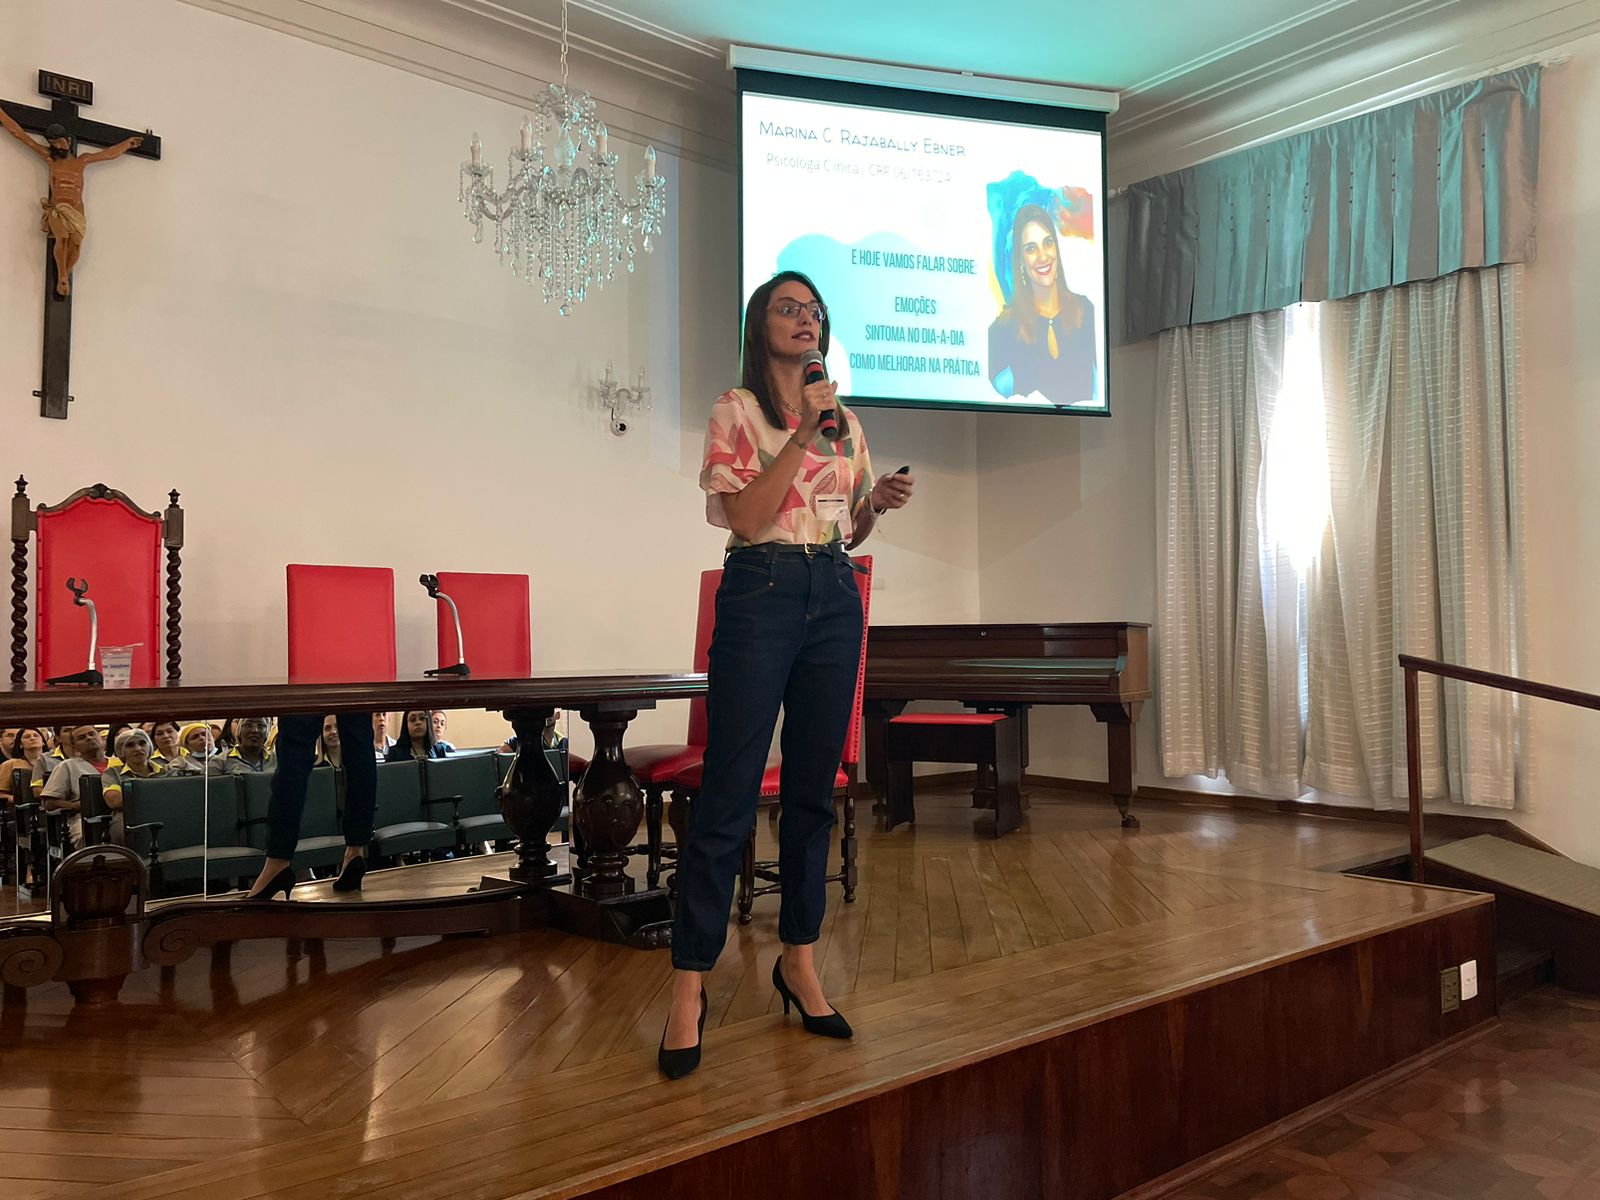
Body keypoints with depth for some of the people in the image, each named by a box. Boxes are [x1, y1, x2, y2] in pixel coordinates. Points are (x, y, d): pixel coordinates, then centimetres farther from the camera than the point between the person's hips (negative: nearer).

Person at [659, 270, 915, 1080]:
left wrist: (879, 501, 0)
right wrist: (802, 437, -15)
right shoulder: (736, 412, 1)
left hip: (835, 597, 6)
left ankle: (799, 961, 22)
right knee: (728, 794, -6)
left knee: (815, 789, 9)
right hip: (760, 593, -5)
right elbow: (744, 516, -12)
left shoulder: (844, 420, 16)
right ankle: (689, 988, 2)